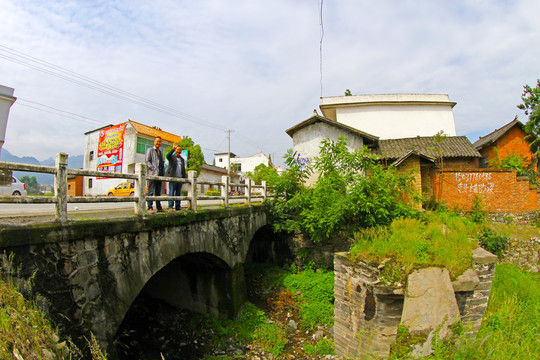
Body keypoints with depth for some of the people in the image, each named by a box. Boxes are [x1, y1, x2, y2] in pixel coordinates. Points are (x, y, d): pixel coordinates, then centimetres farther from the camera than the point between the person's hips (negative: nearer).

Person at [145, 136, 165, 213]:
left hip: (160, 174, 6)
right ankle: (150, 208, -9)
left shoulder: (161, 152, 24)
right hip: (153, 174, -6)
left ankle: (159, 207, 12)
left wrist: (163, 172, 11)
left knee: (158, 192, 8)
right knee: (151, 191, -8)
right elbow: (147, 161, -2)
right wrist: (153, 169, -14)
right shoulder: (150, 150, 7)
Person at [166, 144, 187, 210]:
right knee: (171, 193, -6)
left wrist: (184, 178, 14)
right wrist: (173, 149, -29)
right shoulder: (171, 157, 5)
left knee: (178, 193, 6)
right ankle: (170, 207, -4)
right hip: (173, 178, -5)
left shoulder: (182, 159, 21)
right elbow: (168, 155, -20)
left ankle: (177, 206, 11)